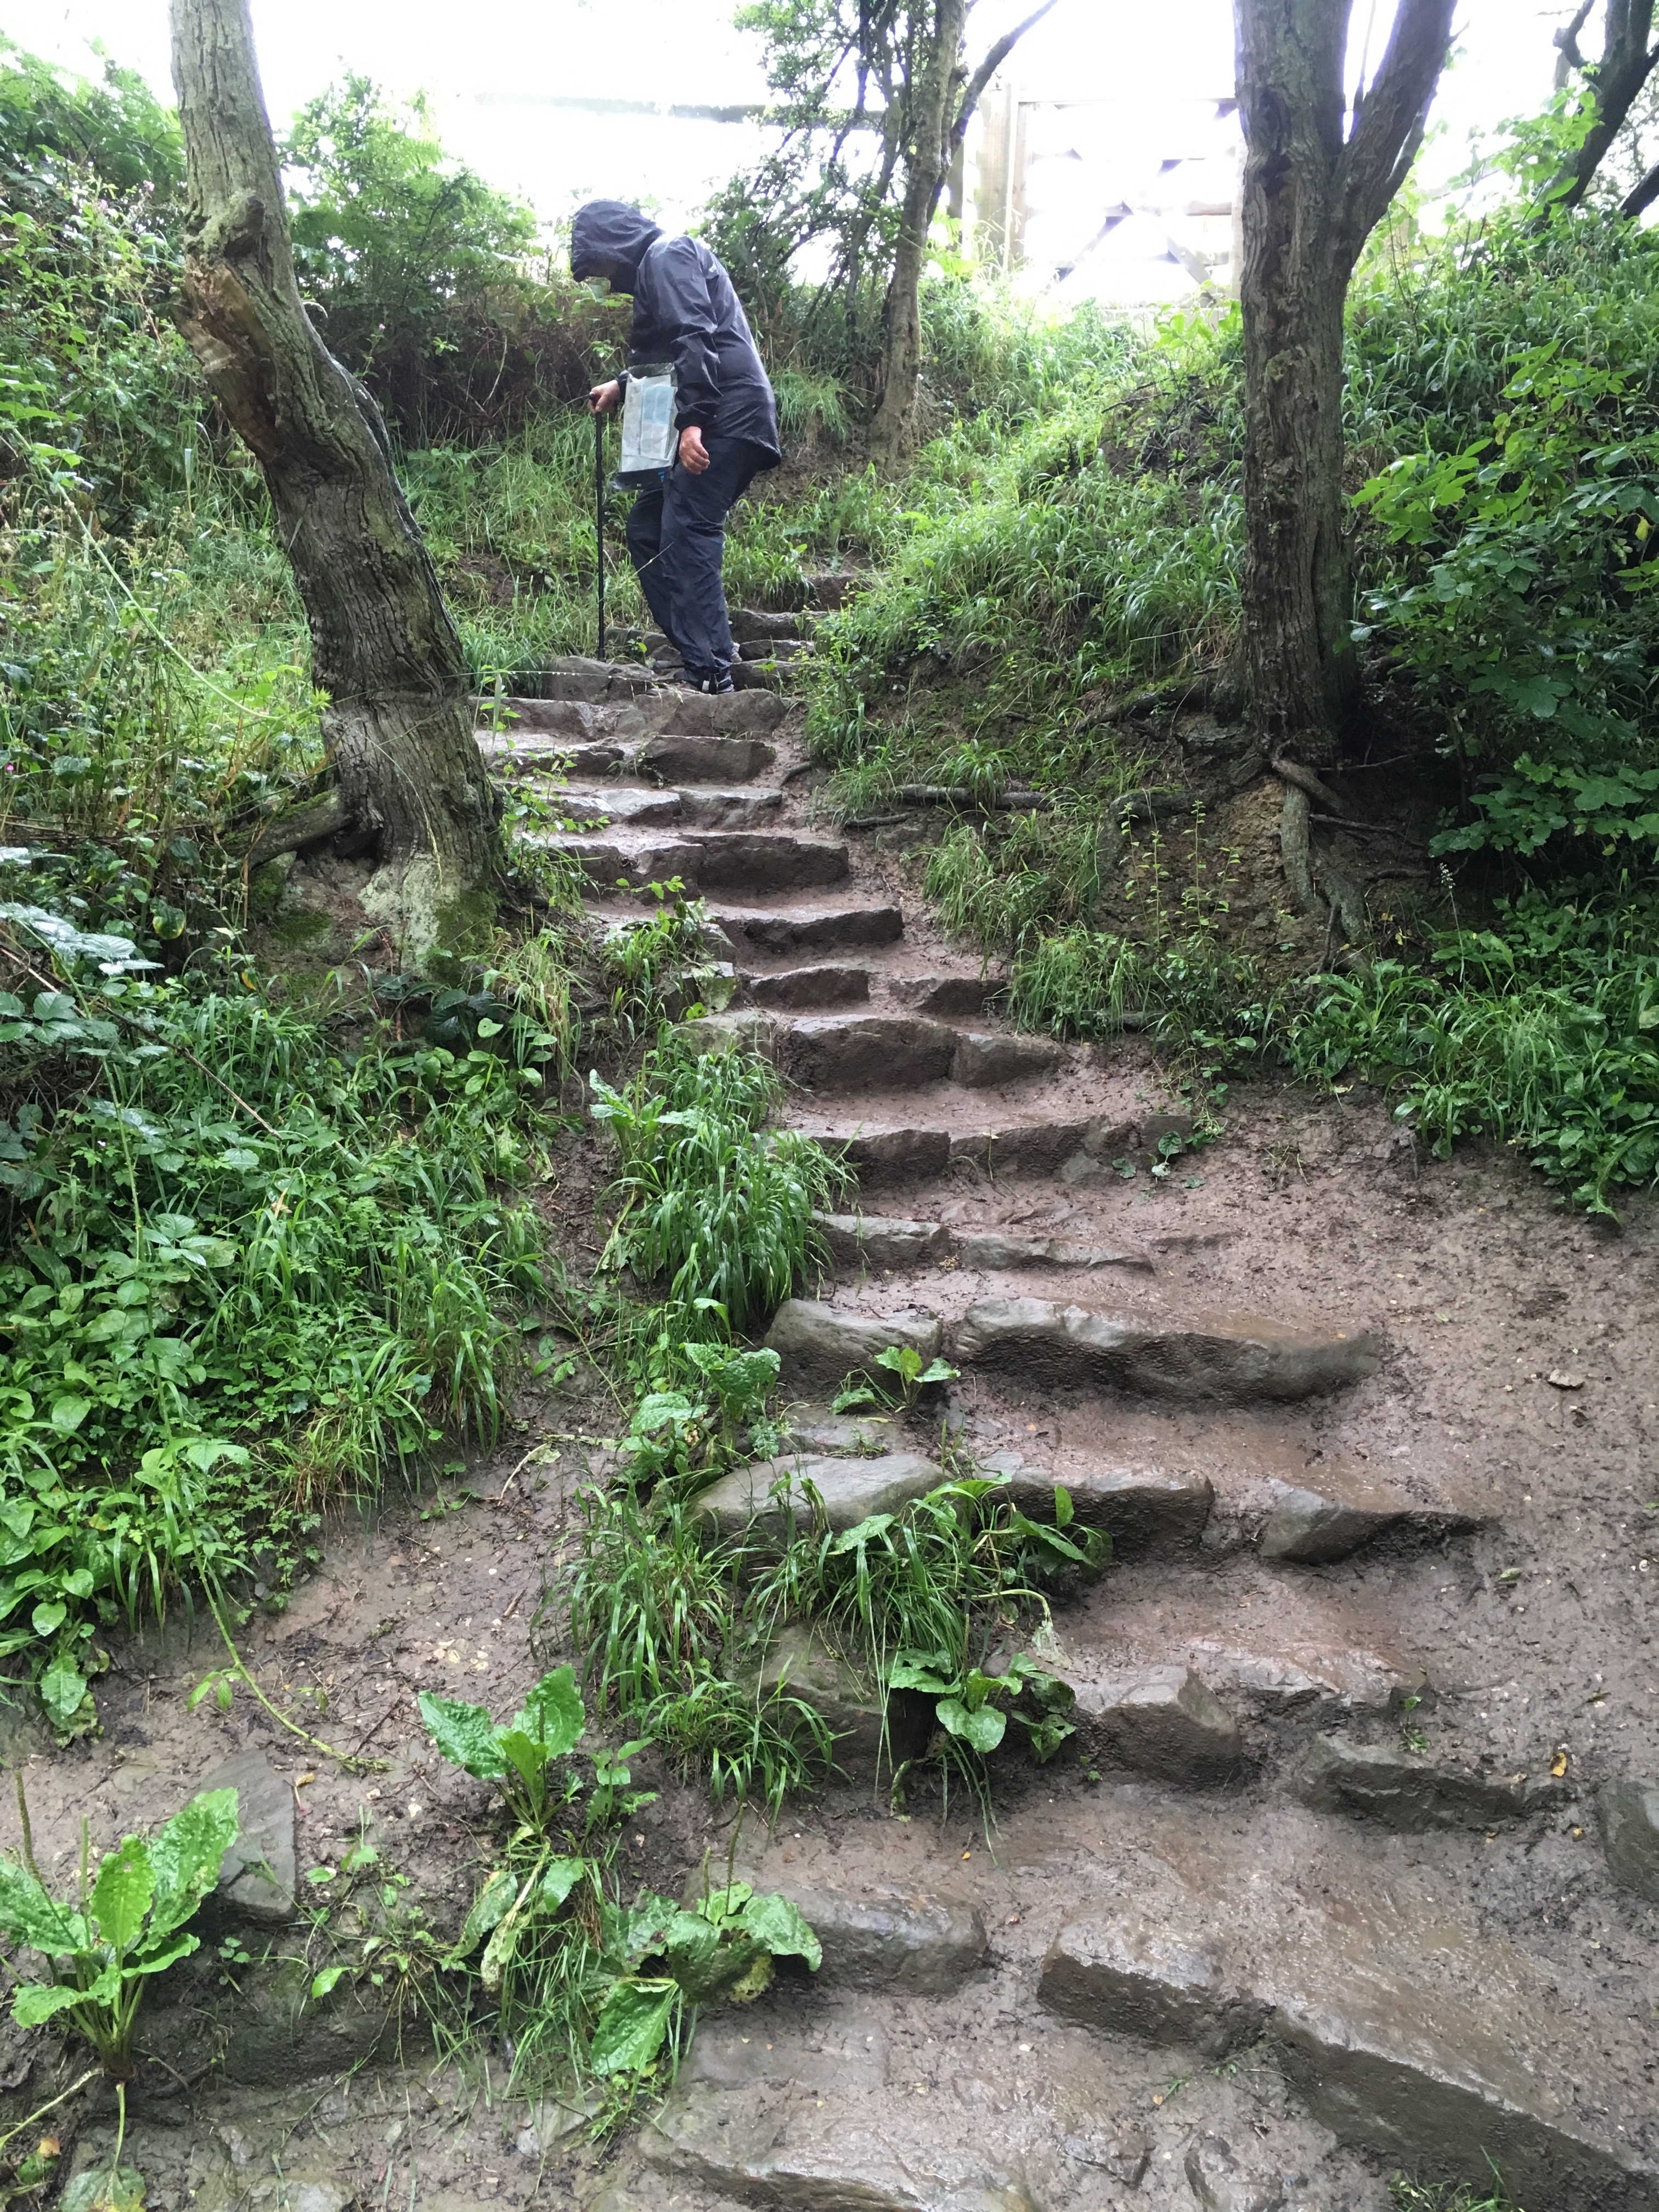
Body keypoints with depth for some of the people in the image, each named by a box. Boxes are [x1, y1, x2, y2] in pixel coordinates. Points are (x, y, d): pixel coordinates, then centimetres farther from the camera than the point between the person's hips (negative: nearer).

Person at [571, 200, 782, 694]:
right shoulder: (656, 266, 29)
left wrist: (692, 421, -27)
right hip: (713, 425, 11)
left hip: (722, 422, -11)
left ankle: (710, 673, -23)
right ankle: (690, 649, 6)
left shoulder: (668, 256, -3)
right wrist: (622, 386, 45)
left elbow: (693, 339, -19)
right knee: (647, 527, 9)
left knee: (686, 534, -19)